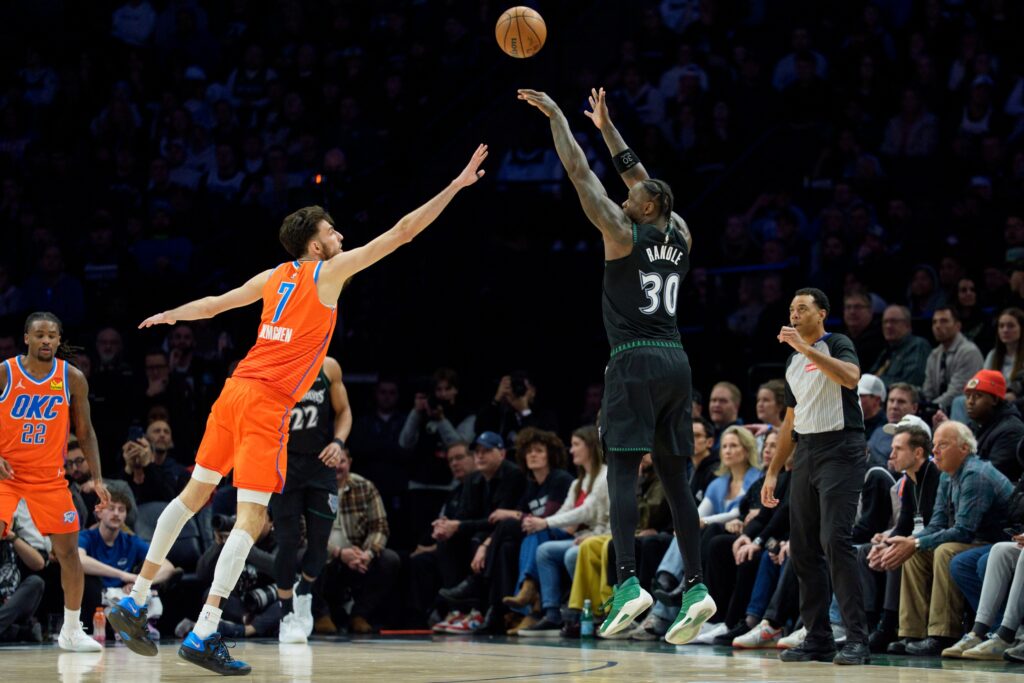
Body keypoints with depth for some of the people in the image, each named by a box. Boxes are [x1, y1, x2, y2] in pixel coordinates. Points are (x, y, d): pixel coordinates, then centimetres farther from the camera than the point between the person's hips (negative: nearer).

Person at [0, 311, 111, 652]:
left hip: (49, 476, 2)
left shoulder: (73, 378, -3)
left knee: (68, 551, 3)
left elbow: (85, 432, 5)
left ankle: (71, 631, 17)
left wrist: (97, 478, -1)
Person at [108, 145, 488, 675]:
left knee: (194, 494, 17)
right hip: (269, 403, -8)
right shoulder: (329, 271, -3)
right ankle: (203, 635, -16)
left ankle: (134, 602, 19)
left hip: (235, 390, 8)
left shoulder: (274, 276, 14)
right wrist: (456, 186, 0)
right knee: (251, 516, -8)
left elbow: (215, 303, 27)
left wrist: (171, 315, 46)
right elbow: (401, 233, -4)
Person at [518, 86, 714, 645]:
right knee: (673, 476, 7)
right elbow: (641, 180, 27)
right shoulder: (680, 238, 13)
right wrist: (605, 127, 35)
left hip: (634, 361, -6)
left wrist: (556, 114, 9)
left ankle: (628, 582, -24)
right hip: (676, 363, 6)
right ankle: (696, 586, 0)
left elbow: (580, 173, -2)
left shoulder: (623, 234, -4)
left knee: (622, 469, -10)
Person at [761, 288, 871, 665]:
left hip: (840, 449, -8)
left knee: (835, 540, -17)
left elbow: (851, 377, -26)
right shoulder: (792, 361, 19)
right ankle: (818, 639, 10)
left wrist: (807, 348, -26)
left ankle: (857, 639, -16)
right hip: (805, 451, 8)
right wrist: (772, 472, 20)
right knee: (802, 547, 4)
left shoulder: (837, 345, -3)